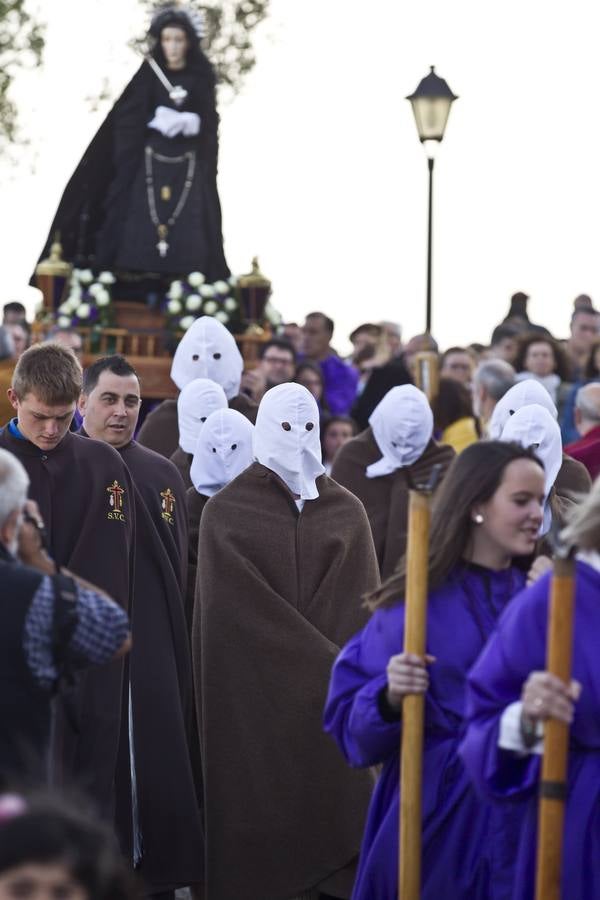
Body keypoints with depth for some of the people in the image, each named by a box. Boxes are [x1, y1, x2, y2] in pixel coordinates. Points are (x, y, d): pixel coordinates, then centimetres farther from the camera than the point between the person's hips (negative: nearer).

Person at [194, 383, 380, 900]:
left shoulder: (348, 513, 10)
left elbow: (363, 605, 4)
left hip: (334, 708, 2)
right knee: (260, 828, -3)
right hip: (254, 702, -2)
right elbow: (241, 608, -6)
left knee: (332, 824, -2)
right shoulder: (227, 512, 2)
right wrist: (335, 669, -11)